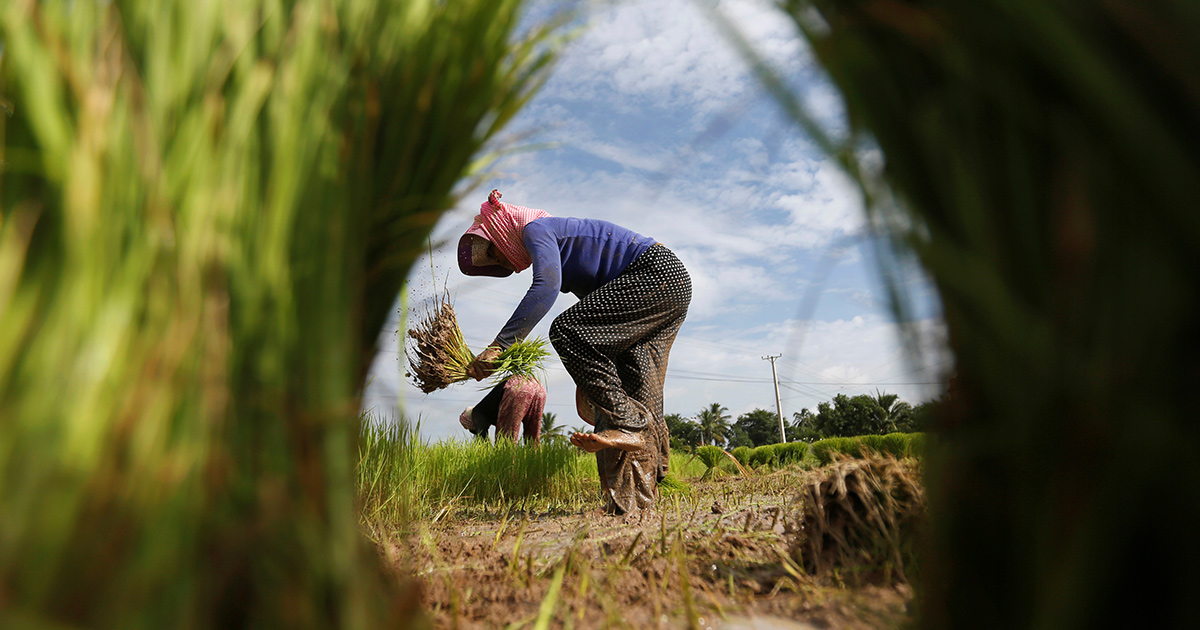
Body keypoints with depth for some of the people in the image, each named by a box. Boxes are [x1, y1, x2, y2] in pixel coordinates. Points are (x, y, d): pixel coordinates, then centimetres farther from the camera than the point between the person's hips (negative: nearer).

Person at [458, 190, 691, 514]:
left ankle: (629, 424, -22)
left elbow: (547, 286, -24)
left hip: (657, 272, -10)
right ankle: (637, 496, -4)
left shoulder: (535, 229, -4)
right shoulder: (557, 245, 24)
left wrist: (499, 345, -25)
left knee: (567, 329, -20)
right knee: (637, 392, 0)